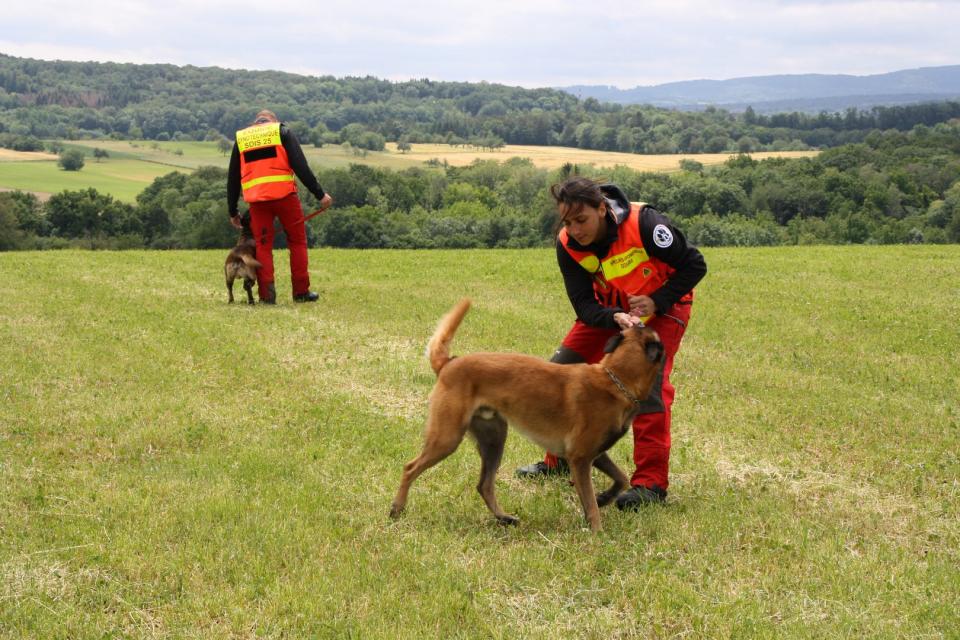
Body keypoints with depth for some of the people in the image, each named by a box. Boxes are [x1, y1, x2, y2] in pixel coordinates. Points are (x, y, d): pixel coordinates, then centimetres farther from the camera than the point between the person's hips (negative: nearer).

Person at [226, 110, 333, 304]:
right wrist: (320, 194, -2)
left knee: (262, 246, 10)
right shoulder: (282, 131, 8)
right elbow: (301, 166, -3)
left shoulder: (240, 138, 17)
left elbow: (232, 179, 19)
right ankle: (301, 292, 11)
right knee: (297, 242, 11)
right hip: (284, 194, -2)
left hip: (257, 199, 2)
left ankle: (266, 294, 2)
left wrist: (233, 211, 26)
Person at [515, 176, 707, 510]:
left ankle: (650, 482, -17)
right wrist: (616, 318, -41)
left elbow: (694, 265, -21)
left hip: (662, 307, -5)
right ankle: (559, 461, 18)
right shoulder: (568, 245, -20)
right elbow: (584, 305, -20)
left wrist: (657, 302, -30)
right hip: (608, 309, 5)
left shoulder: (643, 223, -33)